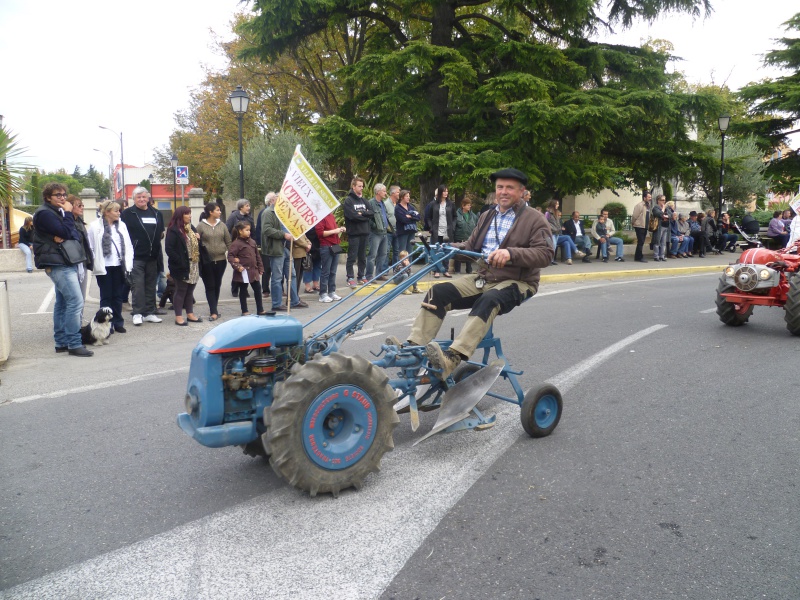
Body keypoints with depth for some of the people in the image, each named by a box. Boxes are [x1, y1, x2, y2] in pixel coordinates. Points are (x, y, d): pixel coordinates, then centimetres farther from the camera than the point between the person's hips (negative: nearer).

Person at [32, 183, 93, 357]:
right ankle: (74, 344, -13)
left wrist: (64, 236, -13)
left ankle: (61, 342, 17)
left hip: (66, 263, 10)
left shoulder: (59, 212, 19)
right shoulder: (45, 213, -8)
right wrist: (68, 213, -6)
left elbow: (76, 235, 8)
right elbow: (66, 232, -19)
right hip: (58, 264, -10)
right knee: (75, 302, -15)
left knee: (62, 303, 11)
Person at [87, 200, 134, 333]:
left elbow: (128, 246, 9)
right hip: (104, 267, -4)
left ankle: (118, 323, 19)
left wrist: (128, 264, 2)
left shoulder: (121, 225, 8)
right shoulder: (95, 226, -4)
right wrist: (95, 263, -6)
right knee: (106, 296, 4)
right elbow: (90, 247, -3)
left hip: (119, 266, 4)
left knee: (118, 296, 9)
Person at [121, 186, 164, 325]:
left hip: (153, 256, 5)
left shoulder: (156, 213, 14)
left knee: (151, 286, 9)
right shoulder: (127, 214, -2)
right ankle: (137, 313, -1)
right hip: (136, 256, -5)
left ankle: (150, 313, 16)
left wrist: (160, 235, 6)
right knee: (138, 286, -6)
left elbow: (161, 232, 24)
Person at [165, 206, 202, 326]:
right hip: (182, 267, -7)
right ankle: (178, 317, 8)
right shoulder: (173, 230, -12)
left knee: (190, 291, 14)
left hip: (194, 266, 7)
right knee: (180, 291, 0)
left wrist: (198, 239, -1)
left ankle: (190, 314, 23)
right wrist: (180, 262, -20)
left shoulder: (191, 228, 13)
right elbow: (169, 249, -17)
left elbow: (197, 245, 22)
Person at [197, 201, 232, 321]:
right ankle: (214, 311, -2)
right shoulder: (201, 226, -4)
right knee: (210, 286, -1)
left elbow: (228, 242, 9)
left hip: (221, 260, 4)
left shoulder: (222, 225, 7)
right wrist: (199, 258, -13)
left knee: (217, 285, 11)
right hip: (207, 261, -4)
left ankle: (214, 309, 24)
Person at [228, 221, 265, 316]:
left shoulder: (252, 242, 8)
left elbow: (257, 256, 14)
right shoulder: (236, 243, -12)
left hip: (254, 270, 7)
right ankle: (244, 311, 15)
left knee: (258, 289, 10)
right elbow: (230, 256, -16)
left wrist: (260, 268, 13)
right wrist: (237, 266, -24)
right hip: (243, 272, -7)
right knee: (243, 291, 6)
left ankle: (260, 310, 19)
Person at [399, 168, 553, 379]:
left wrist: (511, 253, -31)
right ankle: (413, 348, -24)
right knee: (438, 292, -16)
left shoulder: (534, 219, -1)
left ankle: (452, 359, -50)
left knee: (488, 300, -38)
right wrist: (450, 248, -6)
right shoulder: (487, 216, 19)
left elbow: (545, 254, -14)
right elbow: (471, 246, 17)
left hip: (516, 282, -6)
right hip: (483, 277, 6)